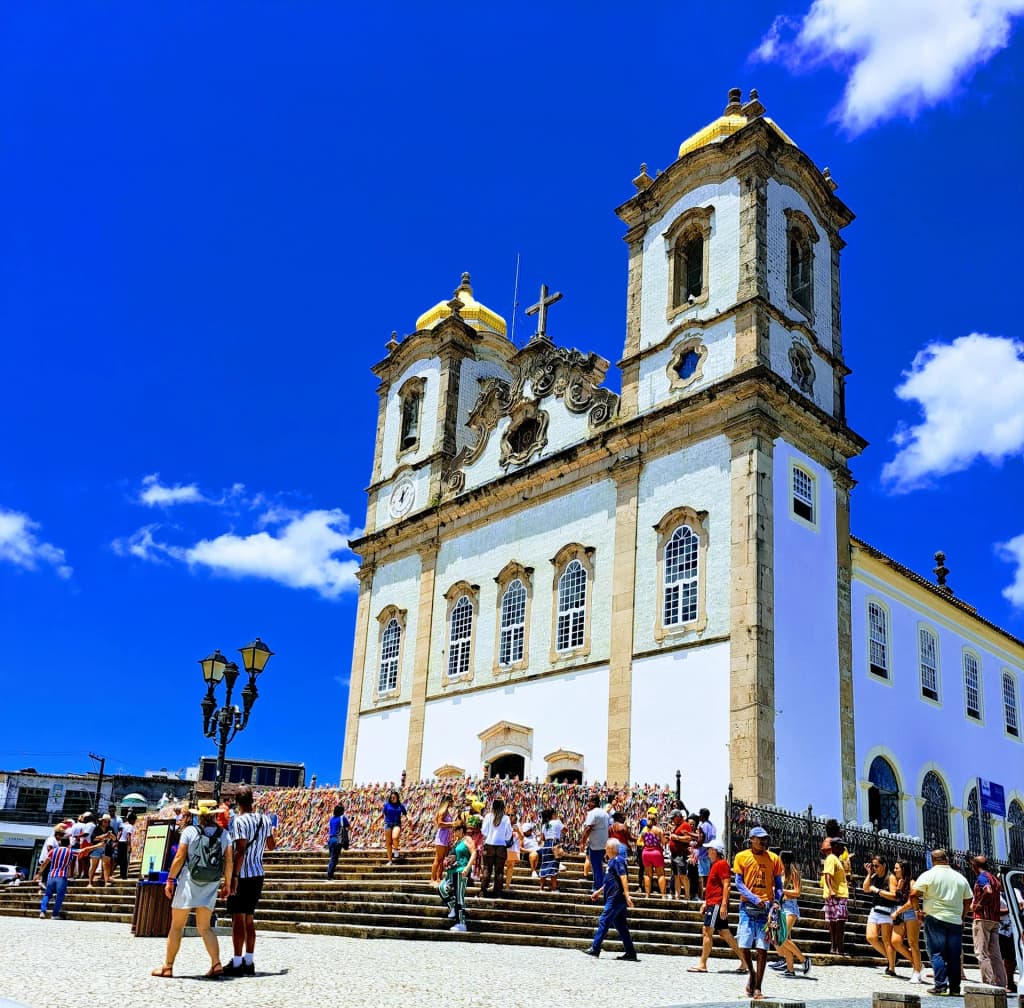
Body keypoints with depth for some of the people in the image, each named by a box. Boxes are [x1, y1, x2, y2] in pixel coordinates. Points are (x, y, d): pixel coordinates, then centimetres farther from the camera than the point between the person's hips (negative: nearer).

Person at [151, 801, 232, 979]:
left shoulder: (190, 831, -5)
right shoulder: (224, 834, 4)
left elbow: (179, 857, -8)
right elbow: (228, 861, 3)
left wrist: (170, 879, -1)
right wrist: (226, 884, 13)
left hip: (188, 883, -3)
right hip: (211, 885, 3)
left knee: (176, 926, 8)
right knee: (205, 927, 11)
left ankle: (167, 967, 13)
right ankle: (216, 964, -1)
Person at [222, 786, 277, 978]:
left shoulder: (239, 821, -13)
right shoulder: (265, 819, 8)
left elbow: (240, 850, -20)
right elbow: (271, 846, 21)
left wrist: (234, 876, -20)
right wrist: (271, 830, 38)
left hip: (242, 875, -7)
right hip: (258, 875, 7)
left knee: (238, 918, -3)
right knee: (249, 919, 14)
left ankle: (237, 964, -2)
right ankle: (249, 962, 17)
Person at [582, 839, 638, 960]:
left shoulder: (617, 860, -12)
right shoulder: (612, 861, 19)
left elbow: (623, 877, -22)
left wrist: (627, 895, -29)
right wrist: (599, 891, 32)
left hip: (616, 898, -10)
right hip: (614, 898, 10)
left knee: (603, 921, -6)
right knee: (620, 925, 8)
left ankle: (595, 949, -1)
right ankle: (630, 953, 9)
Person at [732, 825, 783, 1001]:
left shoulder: (773, 858, 7)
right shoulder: (741, 857, 3)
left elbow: (778, 883, 11)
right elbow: (738, 882, -2)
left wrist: (777, 901, -7)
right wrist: (754, 899, -14)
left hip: (767, 907, 1)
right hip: (747, 907, -1)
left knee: (762, 948, -2)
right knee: (744, 945, -5)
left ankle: (757, 988, 6)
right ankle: (751, 973, 24)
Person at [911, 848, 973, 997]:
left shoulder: (929, 875, -4)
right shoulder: (960, 877, 11)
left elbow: (914, 893, -10)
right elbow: (969, 899, 15)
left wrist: (918, 910, 6)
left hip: (935, 919, -4)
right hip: (955, 920, 4)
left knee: (937, 952, -1)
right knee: (954, 955, 8)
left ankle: (940, 984, -8)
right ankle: (955, 987, 9)